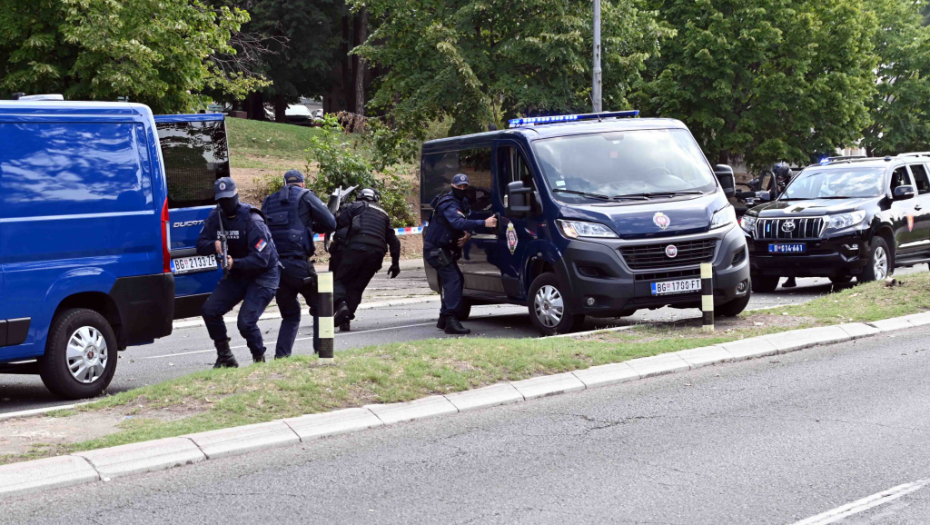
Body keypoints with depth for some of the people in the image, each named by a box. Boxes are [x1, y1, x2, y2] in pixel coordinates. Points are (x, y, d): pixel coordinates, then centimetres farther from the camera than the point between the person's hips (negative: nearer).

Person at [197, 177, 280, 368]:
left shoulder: (252, 221, -22)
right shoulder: (215, 218, -1)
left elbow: (261, 259, -27)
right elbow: (200, 245, -2)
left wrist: (235, 263, -41)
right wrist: (214, 245, -25)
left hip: (263, 275, -7)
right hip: (237, 275, 7)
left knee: (246, 322, -21)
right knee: (209, 310, -6)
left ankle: (259, 360, 3)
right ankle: (225, 357, 8)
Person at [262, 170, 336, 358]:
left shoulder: (269, 201, 19)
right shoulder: (305, 196, 4)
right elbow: (330, 223, 1)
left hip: (272, 265, 5)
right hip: (297, 263, -5)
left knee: (290, 315, 16)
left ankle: (281, 356, 2)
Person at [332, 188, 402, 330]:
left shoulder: (357, 206, 14)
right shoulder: (384, 215, 29)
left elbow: (338, 223, 0)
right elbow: (394, 241, 25)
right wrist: (395, 263, 27)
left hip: (356, 249, -4)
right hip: (376, 253, 4)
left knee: (340, 280, 3)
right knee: (357, 287, 10)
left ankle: (341, 304, -27)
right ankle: (345, 320, -3)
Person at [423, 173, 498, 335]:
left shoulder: (463, 202, 10)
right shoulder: (448, 204, -22)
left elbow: (467, 220, 13)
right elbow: (458, 222, -39)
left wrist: (468, 234, -11)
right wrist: (484, 223, -48)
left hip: (445, 249, 10)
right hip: (435, 249, -10)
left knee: (456, 281, 14)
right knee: (453, 280, -20)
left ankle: (444, 319, 22)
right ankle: (451, 321, -26)